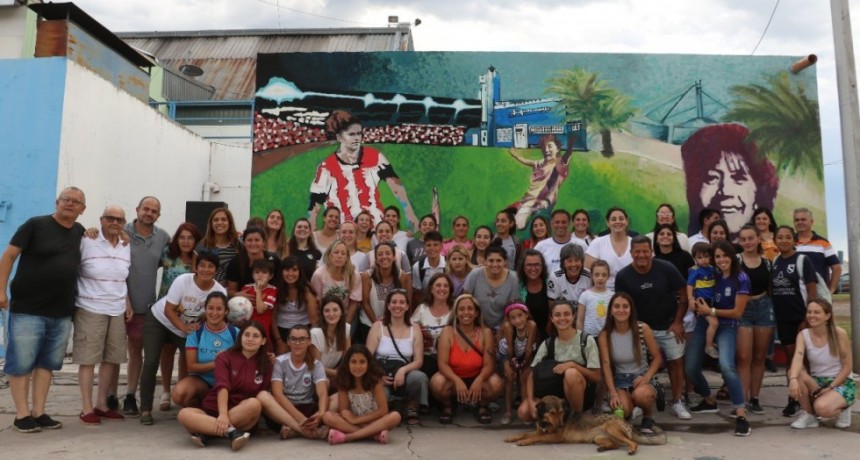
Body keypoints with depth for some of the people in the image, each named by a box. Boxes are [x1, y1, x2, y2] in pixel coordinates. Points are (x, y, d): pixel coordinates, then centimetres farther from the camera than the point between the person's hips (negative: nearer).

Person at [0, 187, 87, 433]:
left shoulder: (79, 231, 10)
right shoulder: (35, 225, -5)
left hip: (62, 313, 5)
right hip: (27, 310, -5)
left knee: (47, 363, 10)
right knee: (21, 363, 1)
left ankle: (39, 413, 18)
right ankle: (22, 415, 10)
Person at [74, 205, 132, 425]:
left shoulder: (126, 247, 10)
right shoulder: (86, 242, -8)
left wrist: (128, 304, 14)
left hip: (117, 311, 6)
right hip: (90, 309, -6)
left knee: (111, 358, 10)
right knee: (88, 359, 0)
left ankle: (102, 404, 22)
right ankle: (87, 408, 10)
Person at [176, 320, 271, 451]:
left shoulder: (265, 366, 6)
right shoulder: (224, 357, 1)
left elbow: (263, 394, 3)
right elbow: (222, 387, -16)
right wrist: (222, 414, -33)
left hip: (243, 417, 0)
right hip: (214, 411, 0)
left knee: (254, 404, -34)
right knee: (183, 414, -30)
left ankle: (206, 431, -31)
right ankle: (230, 431, -42)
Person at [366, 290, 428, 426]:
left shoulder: (415, 328, 6)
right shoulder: (378, 326, 2)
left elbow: (419, 361, -1)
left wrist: (403, 370, -21)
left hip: (404, 374, 2)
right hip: (381, 376, -2)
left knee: (420, 377, -34)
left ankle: (412, 409, -4)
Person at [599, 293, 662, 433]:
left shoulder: (643, 329, -8)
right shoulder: (605, 335, -7)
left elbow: (657, 358, -2)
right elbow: (606, 365, -11)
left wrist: (647, 378, -17)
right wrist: (613, 393, -21)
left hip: (641, 377, -1)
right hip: (620, 380, 1)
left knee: (640, 394, -37)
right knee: (622, 410, -28)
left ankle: (648, 417, 0)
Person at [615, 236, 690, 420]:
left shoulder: (666, 268, -15)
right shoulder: (623, 276, -13)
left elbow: (683, 294, -6)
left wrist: (678, 322, -9)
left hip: (668, 326, 0)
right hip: (641, 327, 0)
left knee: (676, 363, 6)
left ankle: (677, 403, 20)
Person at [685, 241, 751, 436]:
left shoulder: (741, 279, -11)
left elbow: (737, 312, -10)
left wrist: (711, 311, -13)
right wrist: (696, 304, -10)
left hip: (726, 327, -5)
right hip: (703, 324, 5)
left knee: (727, 366, -28)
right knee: (690, 368, 5)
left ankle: (741, 415, -21)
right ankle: (710, 402, 31)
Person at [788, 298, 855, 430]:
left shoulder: (839, 333, -13)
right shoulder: (803, 335, -7)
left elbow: (848, 366, -10)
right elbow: (798, 357, -26)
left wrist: (830, 387, -20)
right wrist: (793, 379, -45)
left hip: (841, 383, -3)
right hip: (815, 383, 4)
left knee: (822, 408, -33)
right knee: (794, 372, -28)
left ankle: (842, 409, 6)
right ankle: (809, 415, -7)